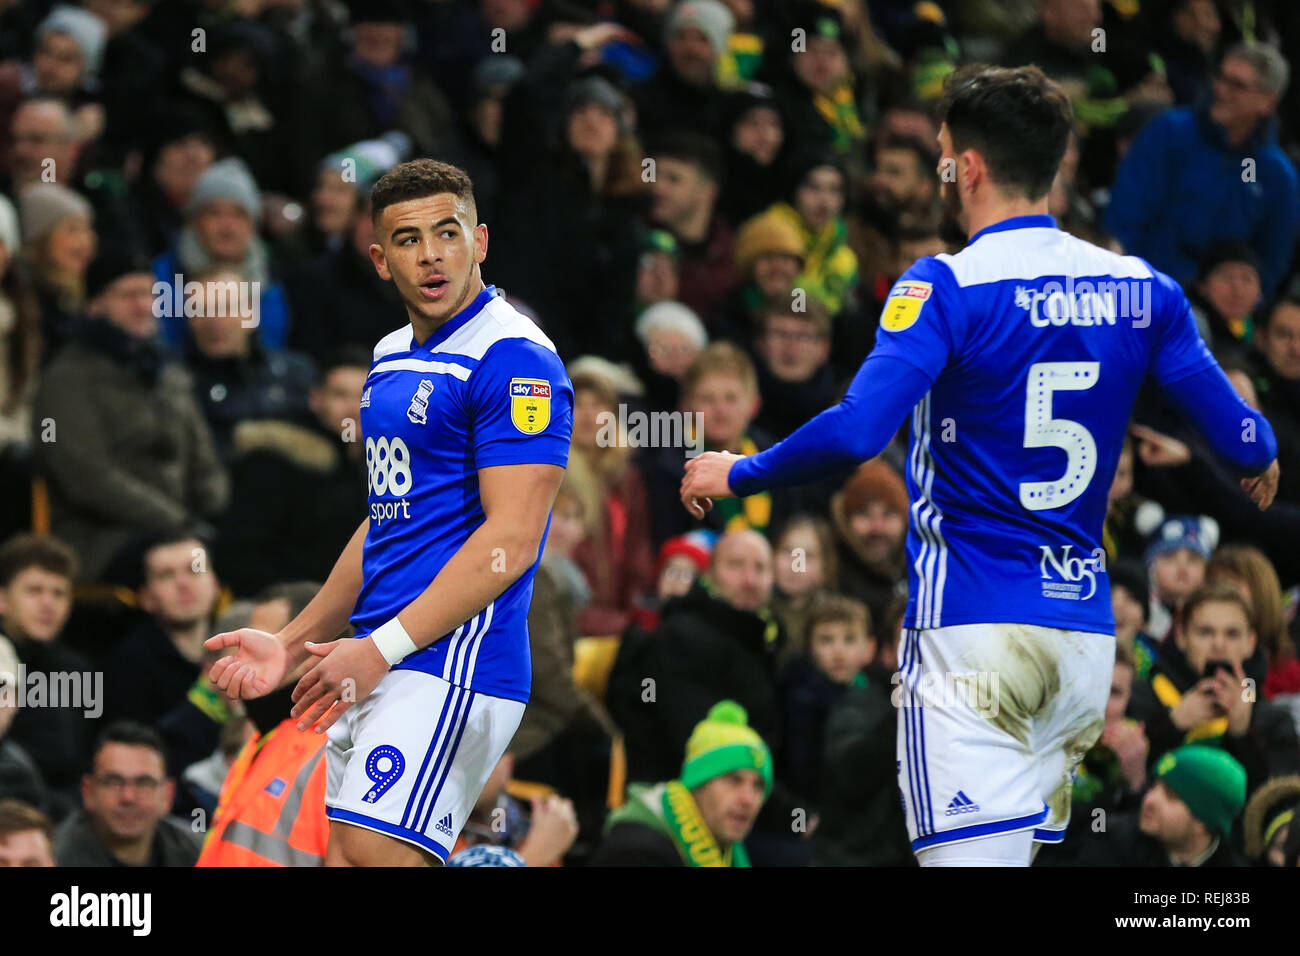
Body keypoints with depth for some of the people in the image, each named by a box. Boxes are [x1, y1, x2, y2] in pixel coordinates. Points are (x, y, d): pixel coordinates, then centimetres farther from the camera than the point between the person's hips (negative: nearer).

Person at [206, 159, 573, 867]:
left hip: (452, 668, -9)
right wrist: (292, 644, 21)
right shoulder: (392, 359, 18)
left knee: (377, 857, -21)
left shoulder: (513, 359, -11)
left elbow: (509, 542, -18)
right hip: (379, 672, 9)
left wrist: (379, 649, -19)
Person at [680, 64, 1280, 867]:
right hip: (1087, 633, 6)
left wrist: (738, 474, -5)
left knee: (970, 854, -11)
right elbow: (1240, 436, 7)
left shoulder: (948, 287, -10)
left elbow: (857, 430, -21)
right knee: (1018, 850, 15)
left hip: (970, 626, -6)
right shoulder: (1141, 288, 6)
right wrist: (1262, 457, 31)